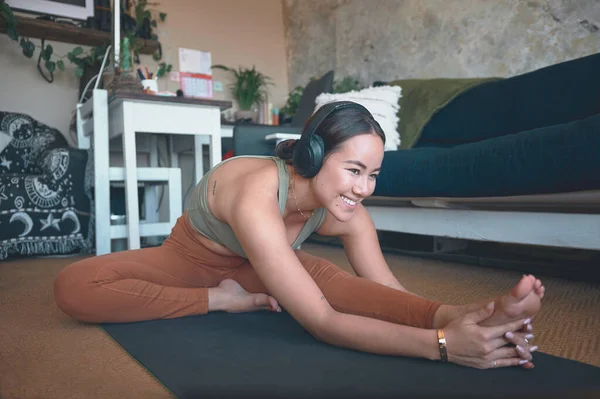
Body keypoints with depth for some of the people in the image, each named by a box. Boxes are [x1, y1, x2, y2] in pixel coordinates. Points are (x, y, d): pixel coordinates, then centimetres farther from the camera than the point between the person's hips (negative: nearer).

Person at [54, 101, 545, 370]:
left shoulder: (346, 212, -22)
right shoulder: (256, 197, -41)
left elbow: (390, 291, -25)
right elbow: (321, 322, -45)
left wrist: (457, 316, -45)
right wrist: (440, 344, -54)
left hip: (255, 270, 3)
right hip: (189, 261, -2)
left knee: (343, 283, -30)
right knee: (74, 287, -27)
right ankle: (221, 300, -24)